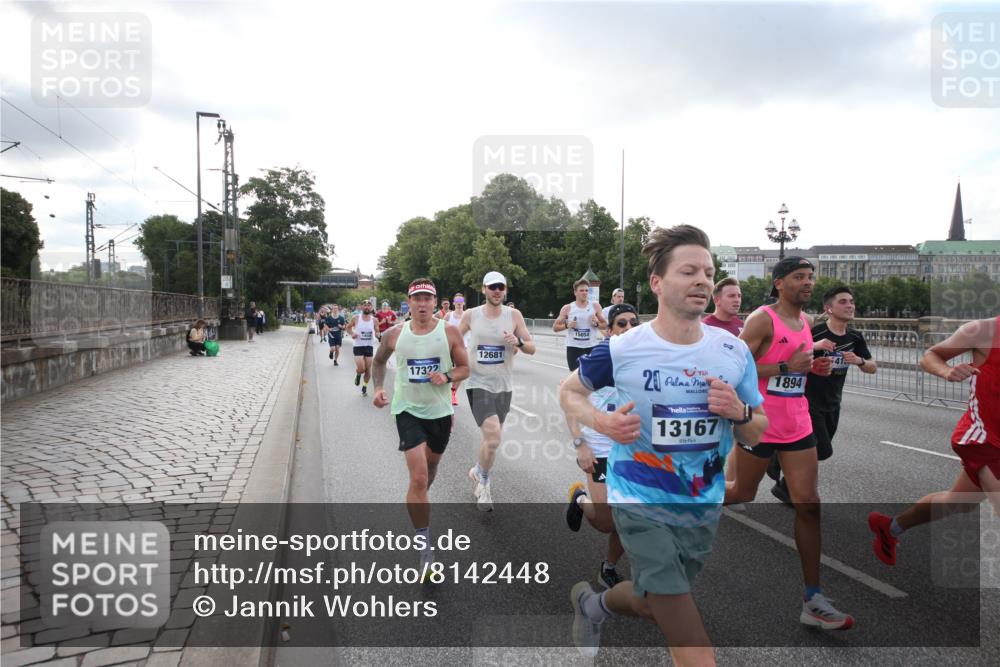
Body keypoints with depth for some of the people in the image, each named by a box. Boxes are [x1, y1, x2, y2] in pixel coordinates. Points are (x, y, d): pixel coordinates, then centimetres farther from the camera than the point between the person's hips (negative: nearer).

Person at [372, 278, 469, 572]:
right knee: (419, 478, -13)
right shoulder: (395, 334, -4)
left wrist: (447, 377, -20)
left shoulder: (449, 332, -7)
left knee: (430, 470, 22)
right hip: (408, 411, -2)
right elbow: (379, 361, 15)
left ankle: (418, 506, 54)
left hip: (440, 412, 2)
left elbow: (464, 368, 0)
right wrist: (379, 387, 0)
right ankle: (424, 545, -2)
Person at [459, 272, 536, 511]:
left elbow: (531, 348, -2)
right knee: (493, 437, -18)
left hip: (503, 386, 3)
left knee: (491, 436, 17)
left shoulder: (514, 315, -2)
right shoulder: (470, 315, -4)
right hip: (479, 384, -3)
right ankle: (484, 479, 7)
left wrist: (518, 342, -22)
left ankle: (478, 473, 42)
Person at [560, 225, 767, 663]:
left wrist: (739, 412, -19)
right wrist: (601, 421, -19)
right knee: (695, 651, -8)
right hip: (642, 504, -4)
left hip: (704, 507, 5)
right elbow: (569, 391, 2)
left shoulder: (735, 352, -5)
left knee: (653, 605, 26)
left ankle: (594, 603, 58)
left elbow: (757, 434, 5)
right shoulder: (621, 349, -14)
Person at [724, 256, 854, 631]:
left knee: (808, 504, 0)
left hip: (798, 425, 6)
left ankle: (812, 600, 6)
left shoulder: (805, 321, 11)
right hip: (760, 424, -6)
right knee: (742, 495, 10)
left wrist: (813, 368, 5)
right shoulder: (762, 319, -13)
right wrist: (786, 367, -23)